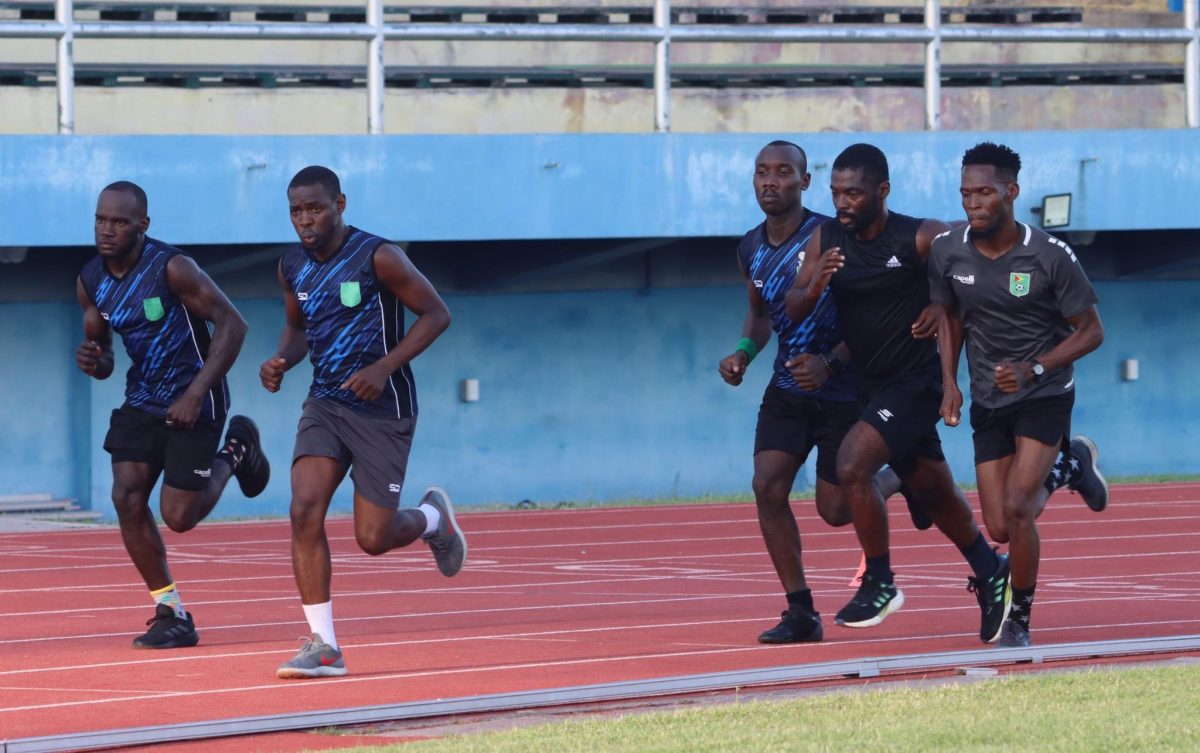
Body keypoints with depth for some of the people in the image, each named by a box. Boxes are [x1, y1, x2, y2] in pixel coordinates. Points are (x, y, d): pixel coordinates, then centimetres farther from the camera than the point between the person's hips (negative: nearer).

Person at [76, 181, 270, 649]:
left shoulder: (171, 268, -21)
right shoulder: (91, 282, -1)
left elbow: (232, 323, -20)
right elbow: (102, 356, 12)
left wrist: (196, 395, -24)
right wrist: (93, 361, -15)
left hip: (192, 403, -6)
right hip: (142, 400, 6)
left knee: (178, 517, -5)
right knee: (127, 498, -10)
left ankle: (235, 451, 25)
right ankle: (172, 615, 1)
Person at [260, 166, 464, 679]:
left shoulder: (378, 259, -16)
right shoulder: (292, 267, 3)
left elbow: (436, 314, -10)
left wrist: (384, 368, -21)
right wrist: (281, 361, -3)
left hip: (381, 408, -5)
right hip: (325, 403, 5)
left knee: (373, 538, -2)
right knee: (304, 511, -16)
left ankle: (433, 518, 34)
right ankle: (323, 646, -11)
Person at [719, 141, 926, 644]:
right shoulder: (751, 250, 2)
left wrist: (830, 363, -29)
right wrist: (744, 353, 1)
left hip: (843, 390, -5)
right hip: (787, 389, 5)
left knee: (834, 508, -2)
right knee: (768, 487, -12)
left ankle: (900, 480, 32)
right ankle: (801, 613, -3)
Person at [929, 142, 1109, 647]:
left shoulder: (1051, 257, -19)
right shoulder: (946, 251, -8)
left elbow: (1091, 332, -9)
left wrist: (1034, 369, -22)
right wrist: (950, 383, 1)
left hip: (1044, 396, -4)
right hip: (988, 402, 4)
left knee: (1016, 508, -20)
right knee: (1000, 529, 5)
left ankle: (1020, 621, 1)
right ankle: (1069, 468, 36)